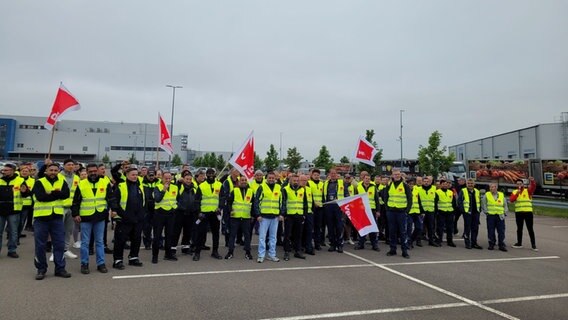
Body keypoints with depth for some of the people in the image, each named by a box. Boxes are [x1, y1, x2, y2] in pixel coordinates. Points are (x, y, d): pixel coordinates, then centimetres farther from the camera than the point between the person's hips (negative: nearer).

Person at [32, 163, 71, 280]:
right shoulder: (39, 182, -2)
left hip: (57, 217, 2)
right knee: (40, 245, 5)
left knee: (59, 244, 5)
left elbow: (66, 194, -10)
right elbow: (40, 197, -18)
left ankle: (60, 268, 15)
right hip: (41, 217, -2)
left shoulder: (62, 181, 7)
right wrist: (57, 194, -12)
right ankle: (41, 269, 18)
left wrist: (51, 194, -18)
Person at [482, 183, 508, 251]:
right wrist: (486, 212, -2)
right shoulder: (486, 195, 4)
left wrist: (505, 212, 5)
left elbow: (505, 205, 16)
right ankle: (491, 244, 11)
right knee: (491, 231, 2)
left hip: (500, 216, 1)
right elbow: (483, 204, 6)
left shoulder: (502, 195, 8)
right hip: (490, 216, -1)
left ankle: (501, 245, 6)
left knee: (501, 231, 0)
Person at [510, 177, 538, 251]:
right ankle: (519, 243, 22)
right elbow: (511, 200, -7)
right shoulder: (514, 192, 7)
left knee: (530, 229, -1)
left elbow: (533, 187, -22)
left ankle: (533, 245, 4)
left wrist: (532, 181, -44)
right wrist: (517, 193, -17)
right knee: (519, 228, 12)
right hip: (518, 213, 3)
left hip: (528, 212, -3)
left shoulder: (528, 191, -1)